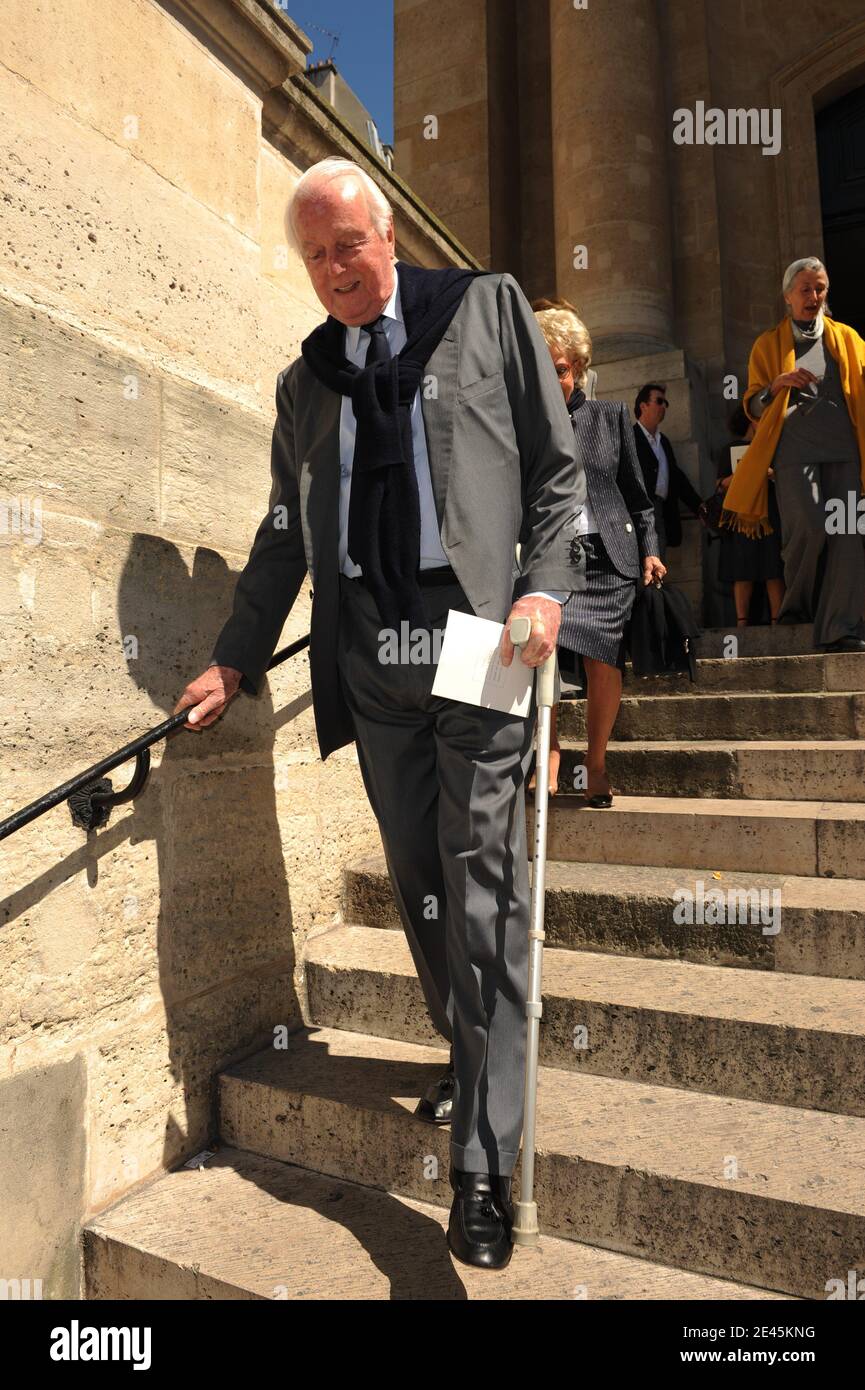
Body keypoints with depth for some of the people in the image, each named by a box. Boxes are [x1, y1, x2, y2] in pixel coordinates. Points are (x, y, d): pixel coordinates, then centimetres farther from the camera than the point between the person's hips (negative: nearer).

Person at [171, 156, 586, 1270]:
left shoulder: (487, 305, 12)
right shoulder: (304, 380, 21)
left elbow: (558, 465, 6)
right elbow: (285, 533, 20)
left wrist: (544, 588, -9)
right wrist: (236, 657, 12)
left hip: (476, 629, -4)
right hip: (370, 650, 4)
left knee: (480, 882, -7)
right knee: (416, 876, 8)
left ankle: (484, 1166, 1)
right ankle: (465, 1058, 30)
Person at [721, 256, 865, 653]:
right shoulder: (768, 343, 15)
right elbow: (753, 407, 10)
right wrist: (777, 385, -10)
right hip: (795, 448, -2)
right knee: (807, 527, -20)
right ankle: (795, 609, 5)